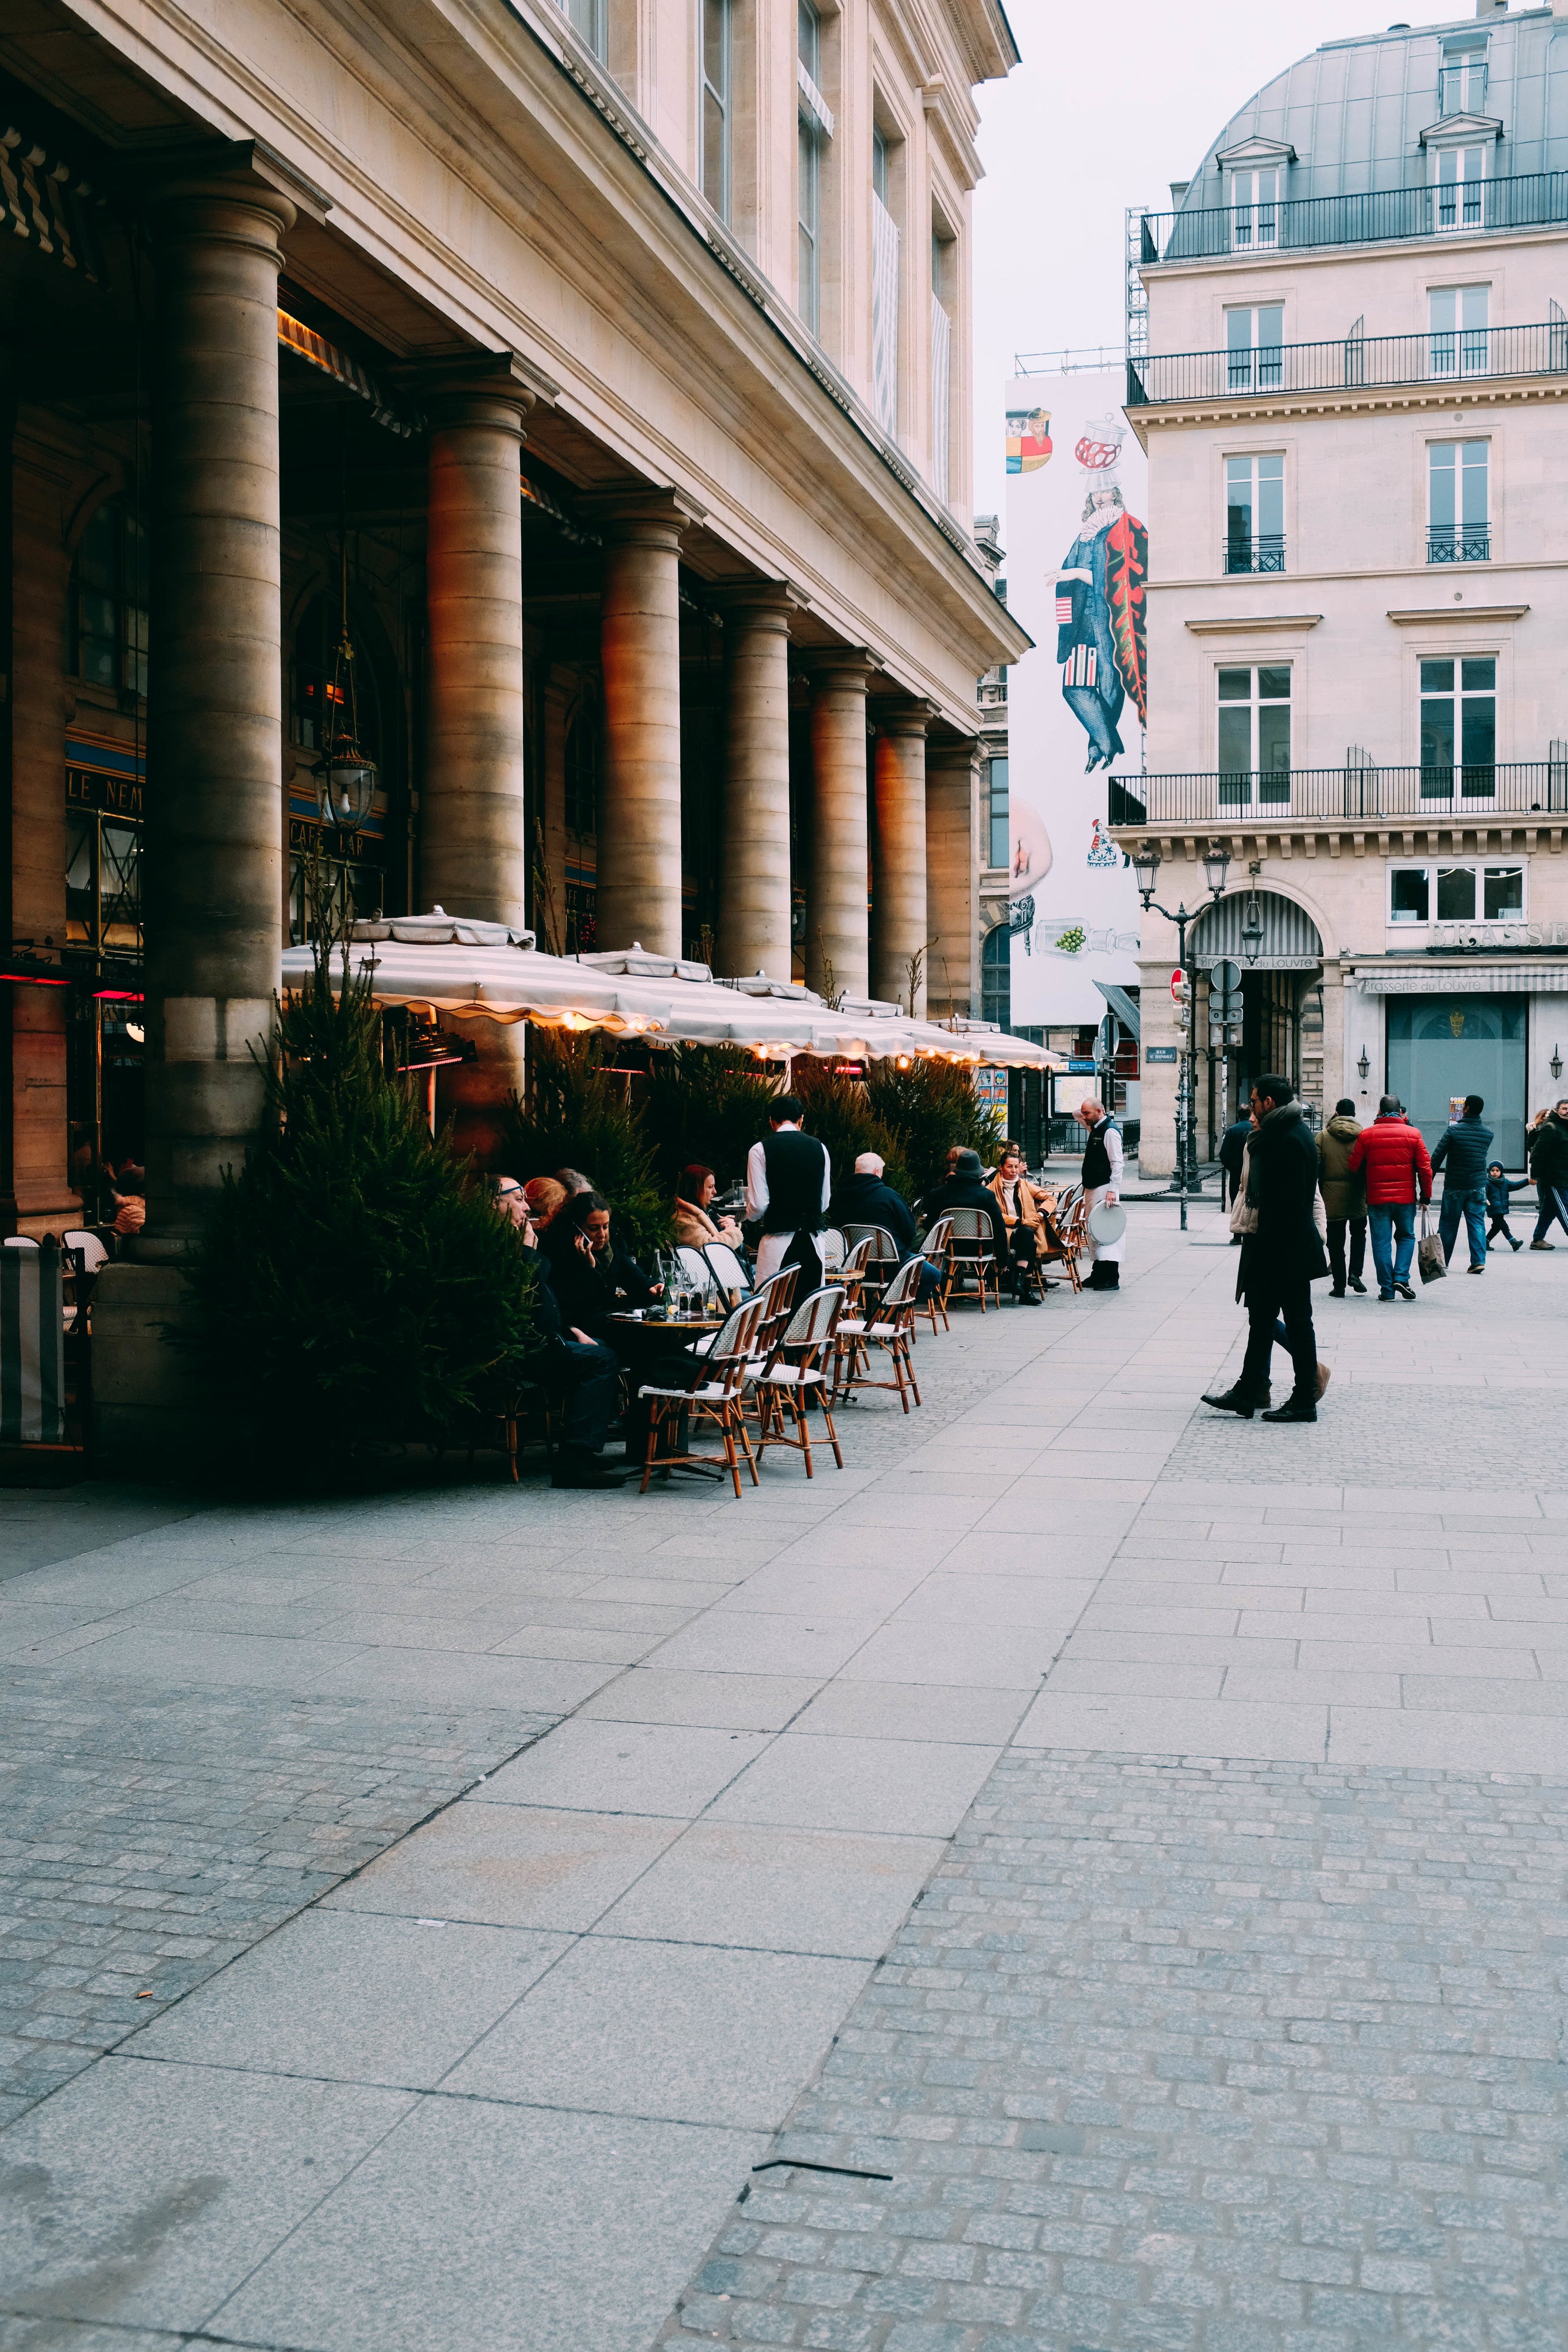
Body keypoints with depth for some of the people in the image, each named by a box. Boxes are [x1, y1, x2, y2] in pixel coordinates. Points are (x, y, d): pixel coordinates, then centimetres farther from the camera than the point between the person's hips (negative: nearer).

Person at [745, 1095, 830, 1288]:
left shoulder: (760, 1150, -4)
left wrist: (751, 1217, 16)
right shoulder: (820, 1148, 6)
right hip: (813, 1241, 4)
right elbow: (825, 1202, 12)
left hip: (778, 1240, -4)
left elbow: (758, 1205, -7)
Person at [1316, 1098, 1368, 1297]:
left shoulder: (1323, 1137, -1)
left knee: (1336, 1242, 6)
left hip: (1332, 1198, 0)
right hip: (1357, 1198, 0)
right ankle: (1355, 1273, 3)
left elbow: (1315, 1167, -4)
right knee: (1359, 1234, 20)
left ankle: (1339, 1286, 6)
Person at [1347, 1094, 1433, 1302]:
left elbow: (1353, 1167, 1)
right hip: (1406, 1197, 0)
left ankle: (1387, 1289, 6)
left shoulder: (1366, 1135, -2)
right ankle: (1401, 1277, 1)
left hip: (1376, 1198, 0)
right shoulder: (1413, 1134, -1)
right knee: (1406, 1236, 18)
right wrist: (1426, 1195, 9)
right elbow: (1425, 1168, -1)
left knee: (1381, 1242, 6)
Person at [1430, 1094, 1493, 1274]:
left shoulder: (1453, 1131, -11)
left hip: (1454, 1186, -3)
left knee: (1448, 1224, 7)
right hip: (1478, 1185, 3)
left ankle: (1441, 1261, 16)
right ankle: (1479, 1260, -7)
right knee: (1477, 1223, 4)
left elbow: (1437, 1158, -10)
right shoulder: (1488, 1134, 2)